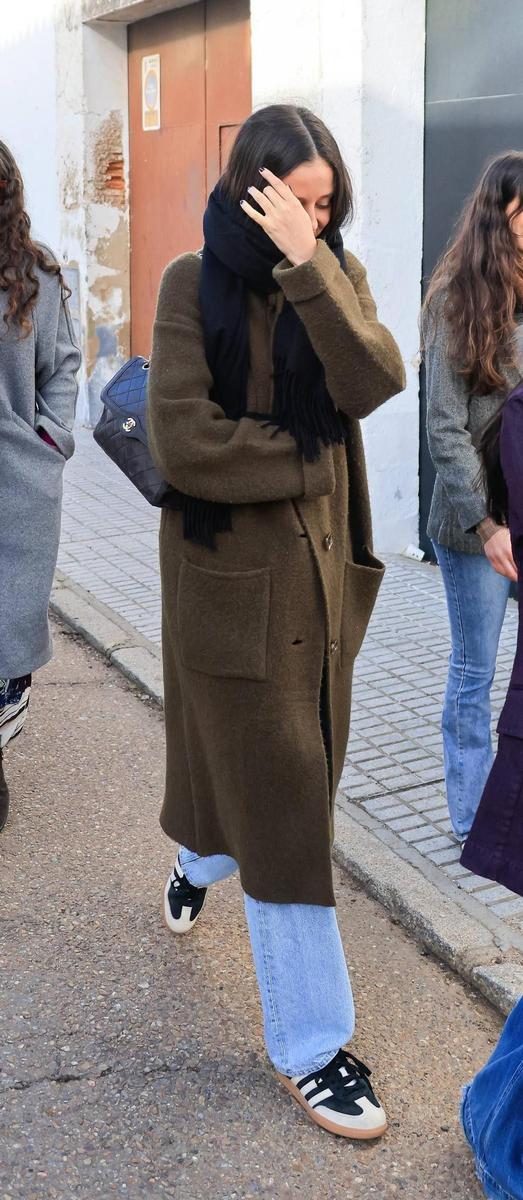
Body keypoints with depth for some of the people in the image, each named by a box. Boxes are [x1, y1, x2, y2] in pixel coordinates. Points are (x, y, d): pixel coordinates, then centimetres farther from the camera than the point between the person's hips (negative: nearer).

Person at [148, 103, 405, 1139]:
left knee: (272, 773, 19)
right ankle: (310, 1044, 11)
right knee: (280, 805, -1)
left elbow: (375, 382, -15)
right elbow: (184, 443, -16)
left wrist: (308, 262, -21)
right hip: (232, 575, -5)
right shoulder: (195, 286, -8)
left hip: (322, 568, 5)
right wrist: (308, 459, -10)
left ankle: (196, 863, 55)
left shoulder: (337, 276, 5)